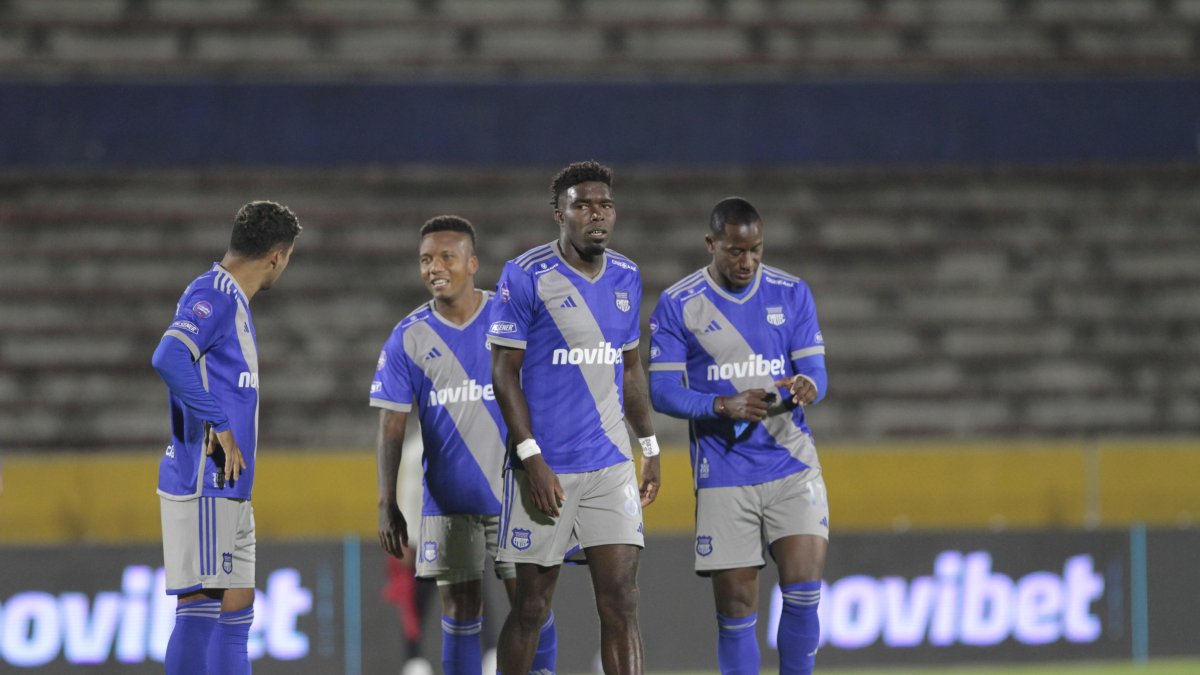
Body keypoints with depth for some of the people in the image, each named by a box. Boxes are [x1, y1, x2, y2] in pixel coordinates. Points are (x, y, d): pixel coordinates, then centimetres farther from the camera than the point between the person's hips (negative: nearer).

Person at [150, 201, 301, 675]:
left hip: (229, 489, 10)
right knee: (201, 606, -10)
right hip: (204, 484, -10)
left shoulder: (230, 298, 17)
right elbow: (169, 358, -28)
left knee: (237, 606, 12)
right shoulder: (212, 294, -13)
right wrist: (218, 427, -24)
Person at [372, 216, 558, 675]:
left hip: (515, 494, -1)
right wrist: (387, 506, -4)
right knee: (460, 612, 3)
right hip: (448, 503, 1)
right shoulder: (409, 338, 0)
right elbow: (392, 427, 1)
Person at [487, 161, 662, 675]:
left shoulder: (626, 278, 10)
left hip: (611, 465, 5)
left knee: (620, 603, -4)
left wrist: (650, 448, 17)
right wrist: (531, 459, -15)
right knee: (531, 607, 2)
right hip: (545, 468, -4)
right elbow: (505, 373, -8)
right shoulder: (525, 277, -8)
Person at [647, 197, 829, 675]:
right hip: (723, 478, -1)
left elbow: (815, 372, 2)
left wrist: (807, 387, -23)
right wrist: (725, 407, -23)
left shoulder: (792, 294, 4)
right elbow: (662, 390, -6)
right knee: (735, 606, 1)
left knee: (803, 588, -13)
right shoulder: (677, 305, -3)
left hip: (792, 468, 1)